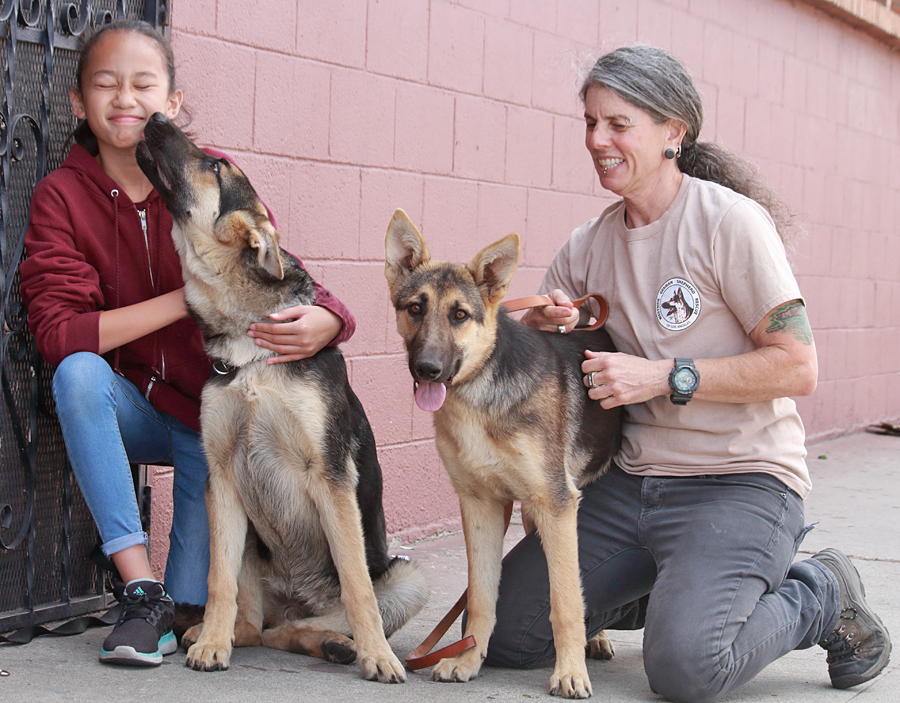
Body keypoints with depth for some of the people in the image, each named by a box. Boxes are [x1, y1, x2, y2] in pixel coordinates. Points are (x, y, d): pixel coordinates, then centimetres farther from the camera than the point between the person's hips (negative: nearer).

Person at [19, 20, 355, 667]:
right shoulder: (62, 195, -8)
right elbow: (57, 331, -19)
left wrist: (324, 320, -38)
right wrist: (187, 298, -27)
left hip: (214, 411, 0)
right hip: (131, 407, 0)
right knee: (78, 373, -32)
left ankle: (175, 612, 22)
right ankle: (141, 586, -25)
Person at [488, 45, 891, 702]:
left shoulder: (730, 221, -11)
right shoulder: (588, 246, 8)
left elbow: (797, 368, -15)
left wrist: (664, 377, -19)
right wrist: (545, 327, -6)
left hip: (741, 480, -6)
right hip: (630, 482, 7)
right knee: (506, 633, 0)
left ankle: (823, 598, 2)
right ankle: (670, 593, 21)